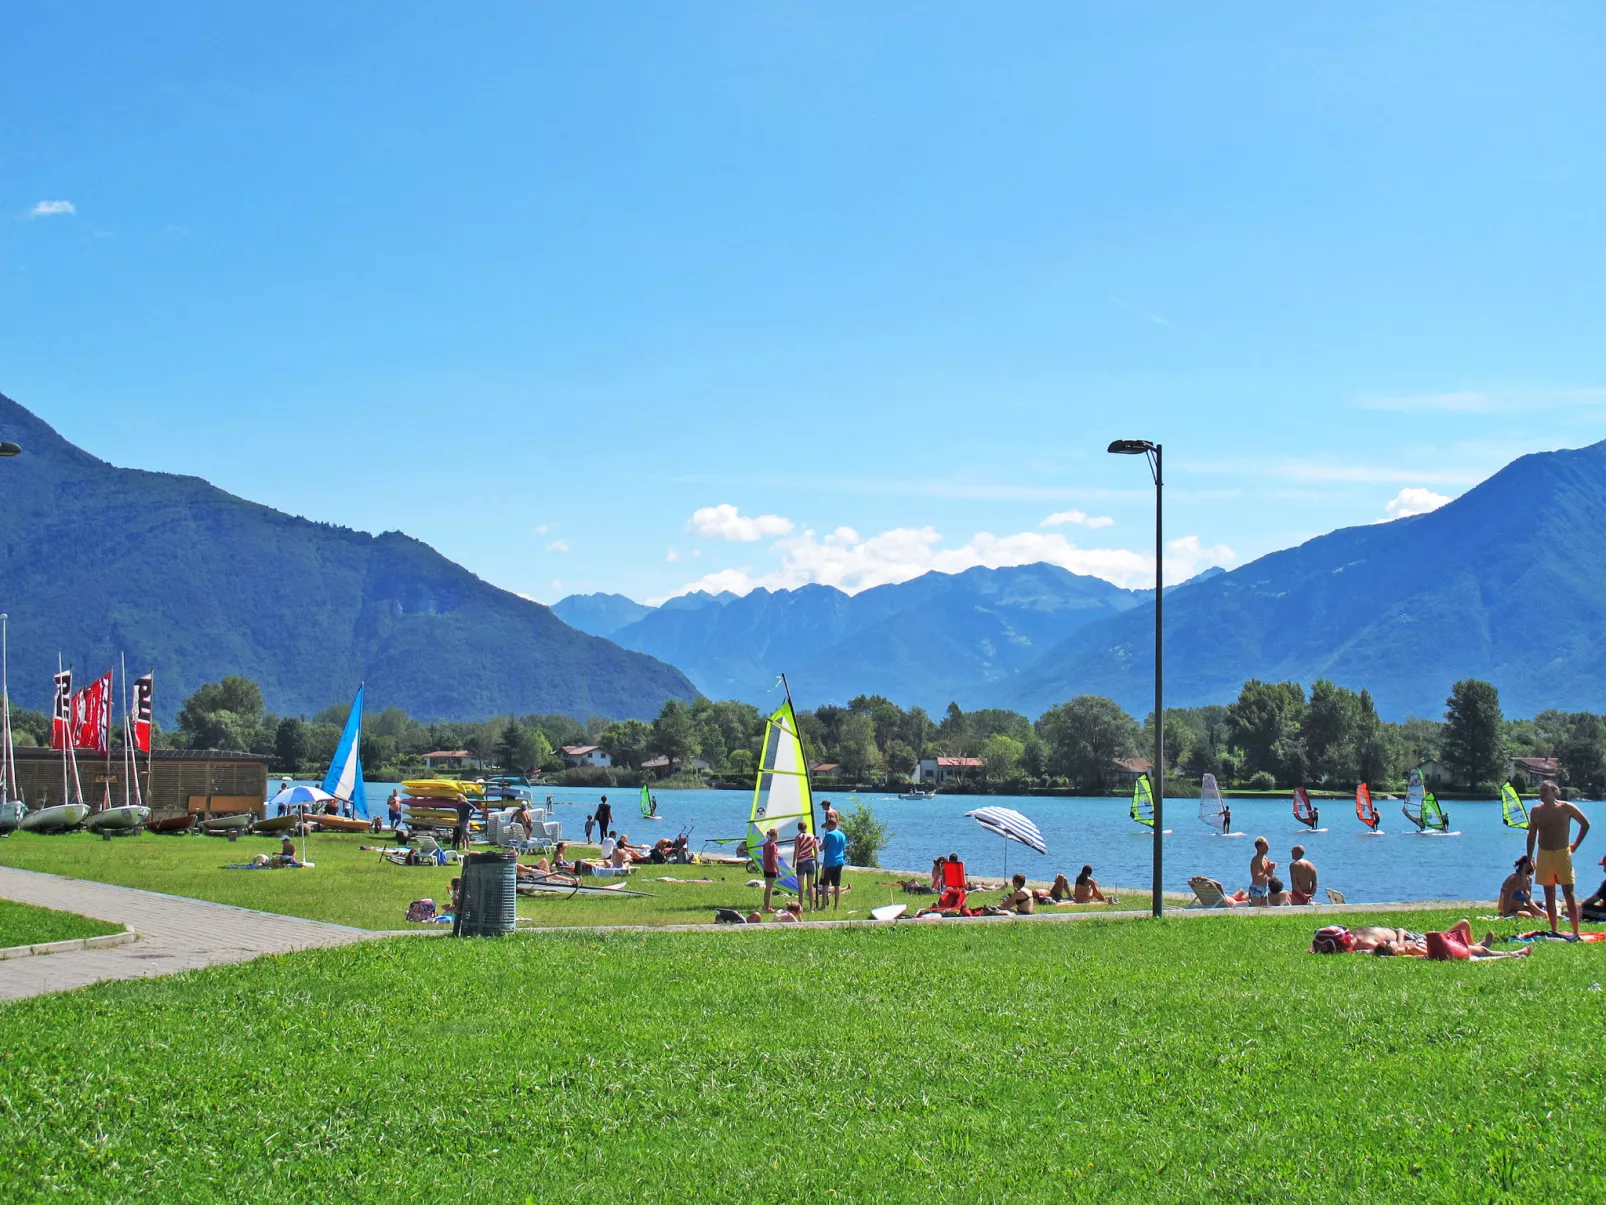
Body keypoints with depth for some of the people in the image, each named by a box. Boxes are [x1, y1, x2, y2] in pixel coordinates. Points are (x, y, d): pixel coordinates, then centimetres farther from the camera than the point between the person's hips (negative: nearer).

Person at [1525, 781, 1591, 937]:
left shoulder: (1566, 808, -5)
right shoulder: (1536, 811, 3)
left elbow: (1585, 824, 8)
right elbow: (1531, 836, 11)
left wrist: (1576, 845, 4)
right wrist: (1529, 859, 8)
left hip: (1562, 854, -3)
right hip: (1544, 855, 3)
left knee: (1569, 893, -7)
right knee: (1549, 896, 6)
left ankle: (1576, 932, -6)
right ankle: (1554, 931, 13)